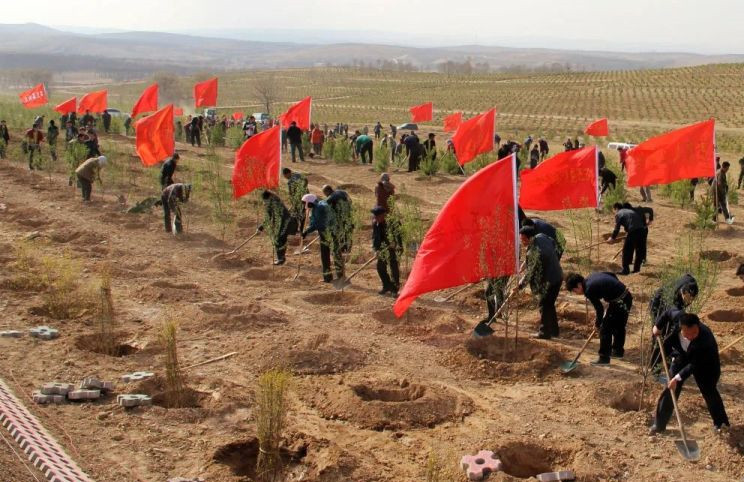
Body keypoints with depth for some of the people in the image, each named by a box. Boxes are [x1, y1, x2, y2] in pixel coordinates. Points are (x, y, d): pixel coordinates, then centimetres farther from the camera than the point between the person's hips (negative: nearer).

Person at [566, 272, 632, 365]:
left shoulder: (589, 290, -15)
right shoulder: (591, 276, 10)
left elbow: (599, 308, -10)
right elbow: (612, 275, 20)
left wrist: (598, 323, 5)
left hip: (618, 302, -10)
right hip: (627, 296, 10)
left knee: (605, 329, -1)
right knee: (619, 326, 25)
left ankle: (604, 358, 3)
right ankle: (618, 351, 41)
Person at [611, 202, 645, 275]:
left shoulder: (618, 214, 8)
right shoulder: (630, 211, 29)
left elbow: (617, 229, 4)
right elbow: (641, 219, 24)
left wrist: (613, 237, 16)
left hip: (632, 231, -7)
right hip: (641, 230, 7)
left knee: (627, 251, 3)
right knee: (639, 250, 17)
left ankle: (625, 269, 3)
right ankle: (637, 268, 26)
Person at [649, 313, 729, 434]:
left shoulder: (706, 338, -42)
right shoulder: (676, 319, -35)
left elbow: (694, 365, -35)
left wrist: (677, 378, -37)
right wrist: (658, 326, -8)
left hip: (703, 362, -3)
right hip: (682, 356, 3)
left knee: (708, 390, 7)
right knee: (671, 388, 1)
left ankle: (720, 422, 32)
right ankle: (659, 424, 10)